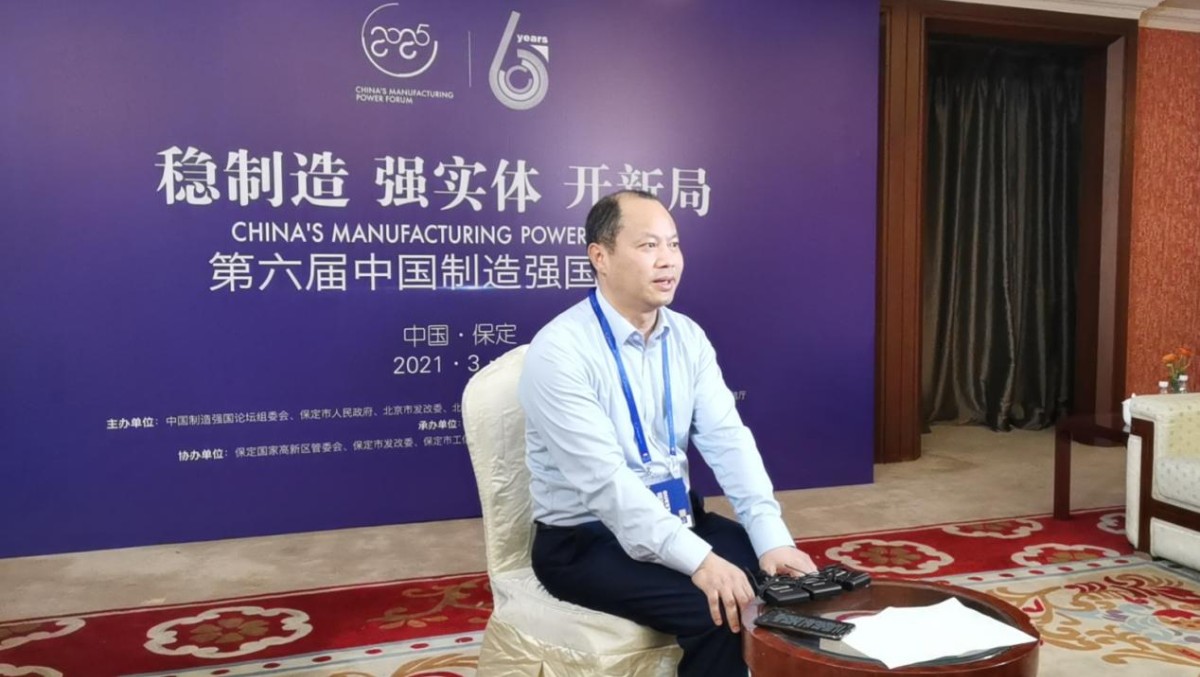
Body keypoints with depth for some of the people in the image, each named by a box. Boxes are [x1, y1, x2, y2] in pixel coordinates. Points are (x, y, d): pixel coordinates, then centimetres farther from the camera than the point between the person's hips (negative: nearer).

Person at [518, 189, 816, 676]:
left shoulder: (688, 337, 1)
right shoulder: (559, 350, -20)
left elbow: (726, 440, -6)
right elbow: (603, 480, -27)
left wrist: (772, 538, -19)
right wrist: (699, 559, -34)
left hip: (676, 518, 6)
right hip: (585, 539, -6)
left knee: (787, 580, -11)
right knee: (714, 610, -25)